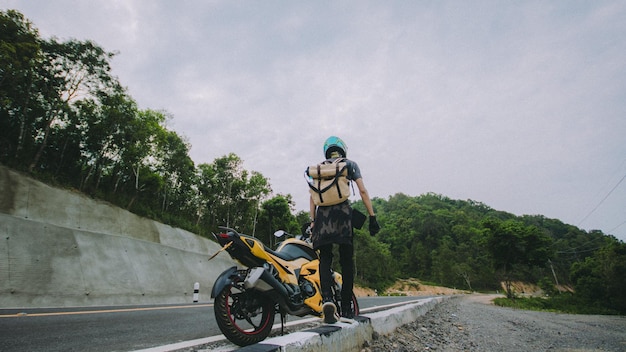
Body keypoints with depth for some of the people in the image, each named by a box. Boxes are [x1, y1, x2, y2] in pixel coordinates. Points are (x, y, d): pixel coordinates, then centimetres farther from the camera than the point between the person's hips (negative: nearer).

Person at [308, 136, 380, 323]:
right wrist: (372, 216, 2)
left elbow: (313, 196, 10)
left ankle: (327, 297, -18)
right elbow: (362, 191, 3)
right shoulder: (350, 164, 13)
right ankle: (347, 307, 10)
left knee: (324, 259, 4)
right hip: (344, 212, -2)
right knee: (347, 261, 6)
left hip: (322, 214, 2)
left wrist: (312, 221, 9)